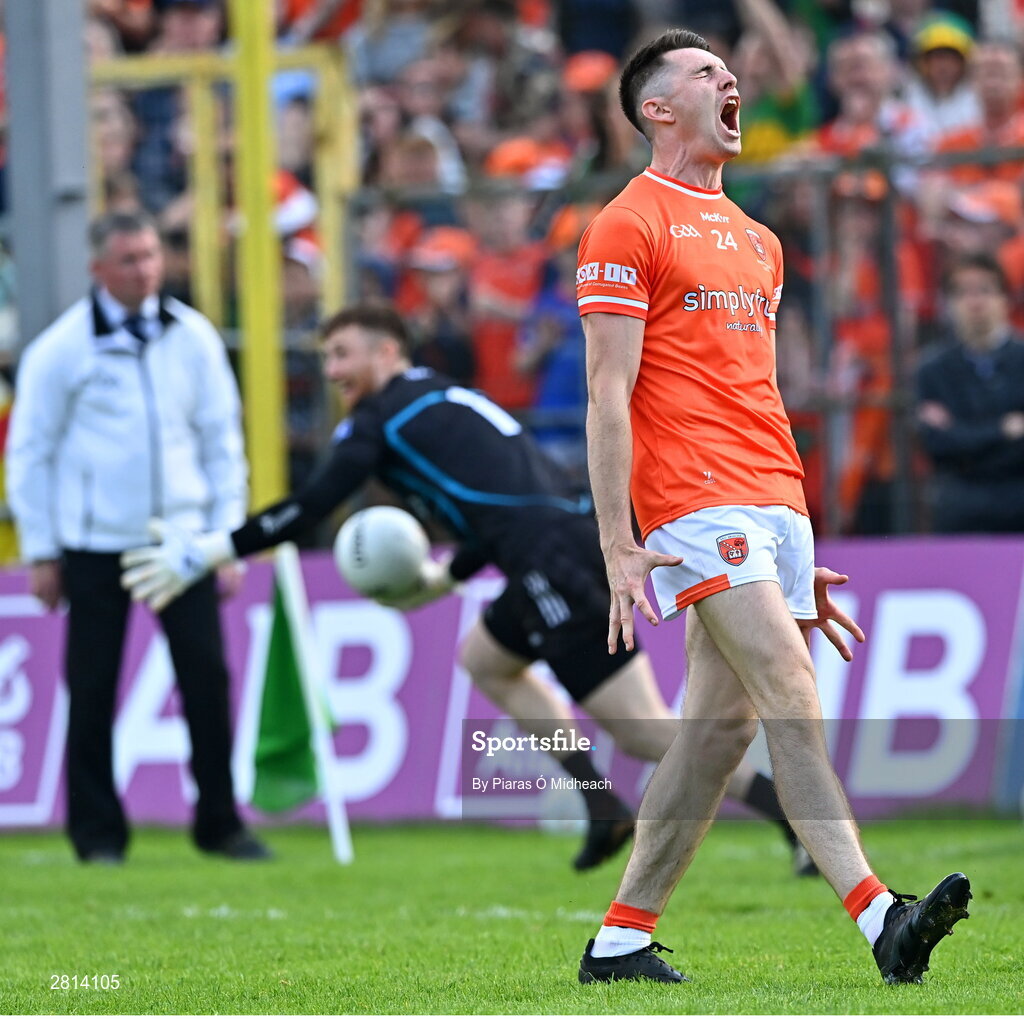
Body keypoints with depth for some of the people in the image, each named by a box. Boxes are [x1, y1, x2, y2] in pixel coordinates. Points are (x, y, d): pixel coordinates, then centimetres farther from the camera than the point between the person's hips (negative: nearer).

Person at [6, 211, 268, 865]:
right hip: (95, 542, -2)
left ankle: (220, 823, 6)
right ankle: (98, 832, 10)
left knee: (207, 676, -4)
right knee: (93, 689, 1)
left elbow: (222, 441, 11)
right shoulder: (61, 349, -2)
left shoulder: (194, 338, 5)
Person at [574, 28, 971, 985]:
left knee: (723, 723, 5)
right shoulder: (629, 226, -2)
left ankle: (621, 941, 12)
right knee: (790, 695, -18)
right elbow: (609, 397, -7)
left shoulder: (755, 239, 23)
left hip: (774, 502, 8)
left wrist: (804, 542, 22)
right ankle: (880, 919, -28)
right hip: (695, 502, -8)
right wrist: (619, 548, -14)